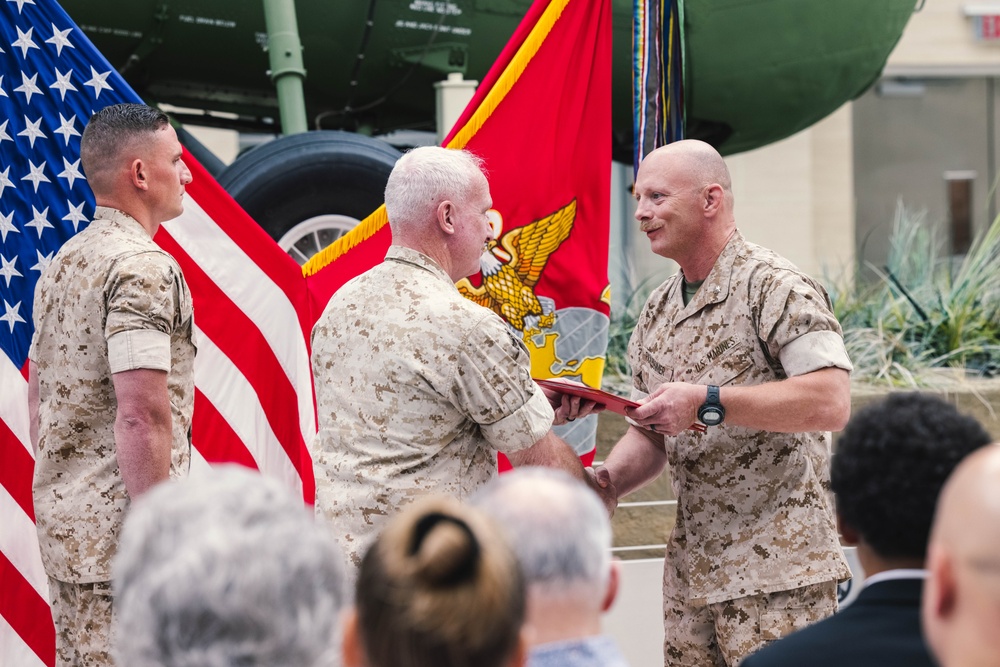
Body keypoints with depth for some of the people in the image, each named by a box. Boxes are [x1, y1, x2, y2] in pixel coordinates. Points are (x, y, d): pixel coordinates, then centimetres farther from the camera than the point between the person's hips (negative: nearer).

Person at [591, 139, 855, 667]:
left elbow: (830, 402, -22)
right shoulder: (658, 311, 15)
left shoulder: (772, 286, -10)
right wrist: (608, 481, -2)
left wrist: (706, 403, -23)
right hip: (690, 572, 8)